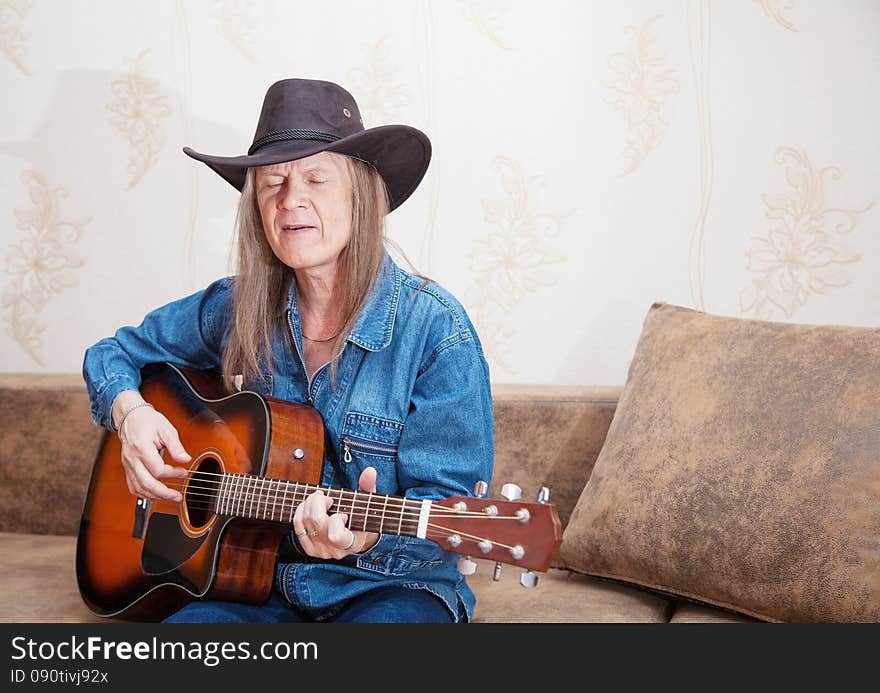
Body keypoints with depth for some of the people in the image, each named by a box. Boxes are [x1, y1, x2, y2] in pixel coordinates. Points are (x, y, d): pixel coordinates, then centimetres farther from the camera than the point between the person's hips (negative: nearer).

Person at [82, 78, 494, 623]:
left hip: (387, 587, -1)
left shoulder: (434, 329, -12)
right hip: (259, 579, 2)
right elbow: (115, 353, 18)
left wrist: (368, 536, -35)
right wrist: (131, 411, -5)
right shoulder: (237, 308, 3)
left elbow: (449, 508, -14)